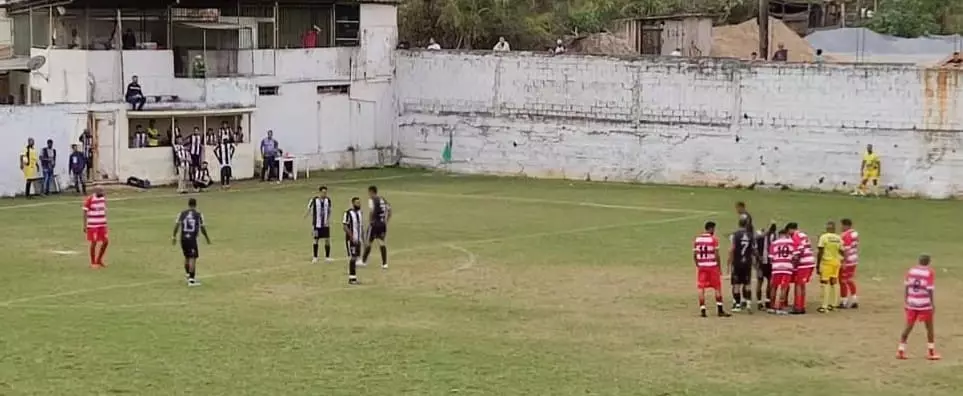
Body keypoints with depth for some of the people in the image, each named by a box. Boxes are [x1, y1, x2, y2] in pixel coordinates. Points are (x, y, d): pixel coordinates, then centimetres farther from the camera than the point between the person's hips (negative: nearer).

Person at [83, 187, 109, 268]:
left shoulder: (103, 198, 8)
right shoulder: (89, 200, -12)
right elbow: (85, 213, -10)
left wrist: (105, 223, 19)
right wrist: (85, 226, -12)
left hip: (102, 225, 6)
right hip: (92, 225, -6)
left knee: (106, 241, 5)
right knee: (94, 242, -2)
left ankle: (99, 260, 21)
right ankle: (93, 263, 11)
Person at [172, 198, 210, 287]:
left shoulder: (182, 214, 4)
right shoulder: (198, 215, -2)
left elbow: (177, 225, -2)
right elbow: (202, 228, 0)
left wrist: (174, 236, 6)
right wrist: (207, 237, 14)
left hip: (183, 238, 4)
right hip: (192, 238, -4)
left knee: (187, 257, 20)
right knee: (193, 258, -3)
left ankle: (188, 275, 35)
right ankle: (191, 280, -10)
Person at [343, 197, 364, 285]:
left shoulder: (359, 212, 10)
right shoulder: (348, 213, -14)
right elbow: (345, 226, -17)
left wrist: (361, 237, 13)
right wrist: (352, 237, -21)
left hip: (358, 239, 7)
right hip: (351, 239, -7)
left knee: (355, 258, 9)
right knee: (352, 258, -9)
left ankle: (353, 277, 14)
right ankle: (351, 278, -6)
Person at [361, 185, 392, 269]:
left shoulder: (372, 200, -10)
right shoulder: (382, 199, 11)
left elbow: (372, 211, -23)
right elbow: (389, 210, 11)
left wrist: (370, 221, -12)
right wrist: (386, 221, 14)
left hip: (374, 224, -6)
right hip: (383, 224, 6)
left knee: (368, 243, 8)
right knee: (382, 243, 8)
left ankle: (363, 261, 19)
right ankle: (384, 263, 4)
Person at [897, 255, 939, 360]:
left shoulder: (911, 271, 3)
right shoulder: (929, 272, -9)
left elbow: (906, 287, 3)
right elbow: (930, 290, -12)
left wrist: (906, 301, 10)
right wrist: (933, 304, -5)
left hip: (911, 303, 4)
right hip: (925, 304, -4)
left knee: (908, 327, 10)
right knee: (929, 327, 10)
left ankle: (900, 351, 9)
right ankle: (931, 352, 13)